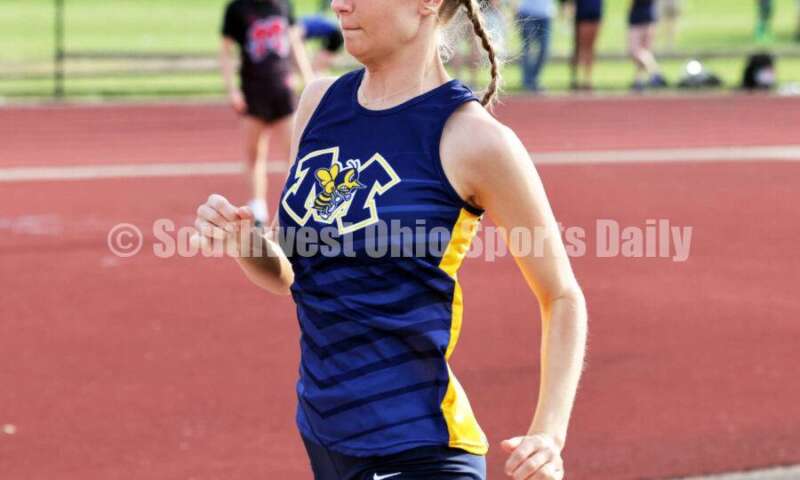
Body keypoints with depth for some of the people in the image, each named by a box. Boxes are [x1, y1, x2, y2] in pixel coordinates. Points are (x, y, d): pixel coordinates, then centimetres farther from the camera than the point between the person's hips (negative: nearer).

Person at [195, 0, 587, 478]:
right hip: (323, 434, 6)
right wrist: (242, 242, -7)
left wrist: (549, 434, -16)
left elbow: (563, 297, -5)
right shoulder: (320, 101, 4)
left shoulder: (473, 139, -13)